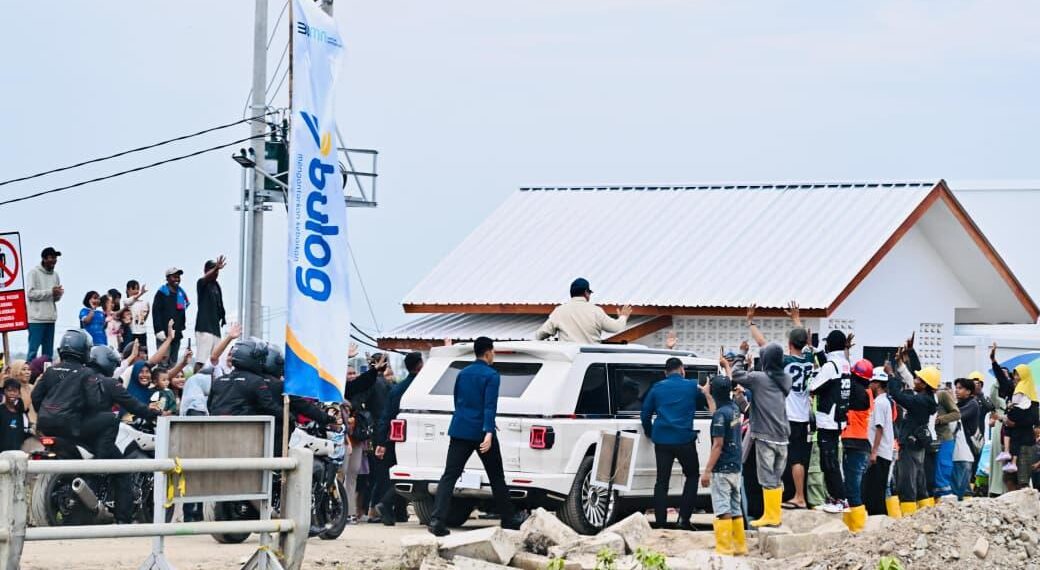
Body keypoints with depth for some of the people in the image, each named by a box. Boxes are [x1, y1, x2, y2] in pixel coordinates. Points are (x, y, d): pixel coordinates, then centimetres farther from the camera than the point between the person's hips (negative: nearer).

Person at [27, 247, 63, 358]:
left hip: (50, 318, 6)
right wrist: (50, 292, -15)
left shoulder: (55, 275, 14)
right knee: (33, 349, -9)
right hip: (37, 319, -6)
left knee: (48, 351, 8)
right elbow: (31, 293, -12)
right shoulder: (34, 273, -4)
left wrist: (58, 294, -6)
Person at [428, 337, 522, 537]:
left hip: (460, 431, 4)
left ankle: (437, 520, -19)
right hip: (481, 432, -4)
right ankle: (507, 519, 19)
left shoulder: (462, 374, 13)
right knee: (496, 478, 11)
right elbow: (490, 406, -17)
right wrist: (489, 433, -26)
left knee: (449, 476, -3)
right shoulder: (491, 375, -6)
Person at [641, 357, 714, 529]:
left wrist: (650, 433, 25)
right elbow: (708, 405, 17)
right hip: (684, 439, -2)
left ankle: (661, 523, 2)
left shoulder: (657, 388, 8)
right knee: (692, 476, 14)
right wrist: (705, 392, 36)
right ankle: (684, 519, 4)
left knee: (662, 481, 6)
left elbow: (645, 414, 10)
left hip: (661, 439, 2)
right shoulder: (692, 386, 3)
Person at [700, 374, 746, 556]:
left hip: (722, 469, -8)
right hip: (736, 467, 8)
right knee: (735, 507, 13)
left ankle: (724, 548, -9)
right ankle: (740, 546, 15)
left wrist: (707, 471, -18)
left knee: (722, 508, -7)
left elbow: (718, 445, -19)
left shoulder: (720, 414, -16)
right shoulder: (735, 409, 7)